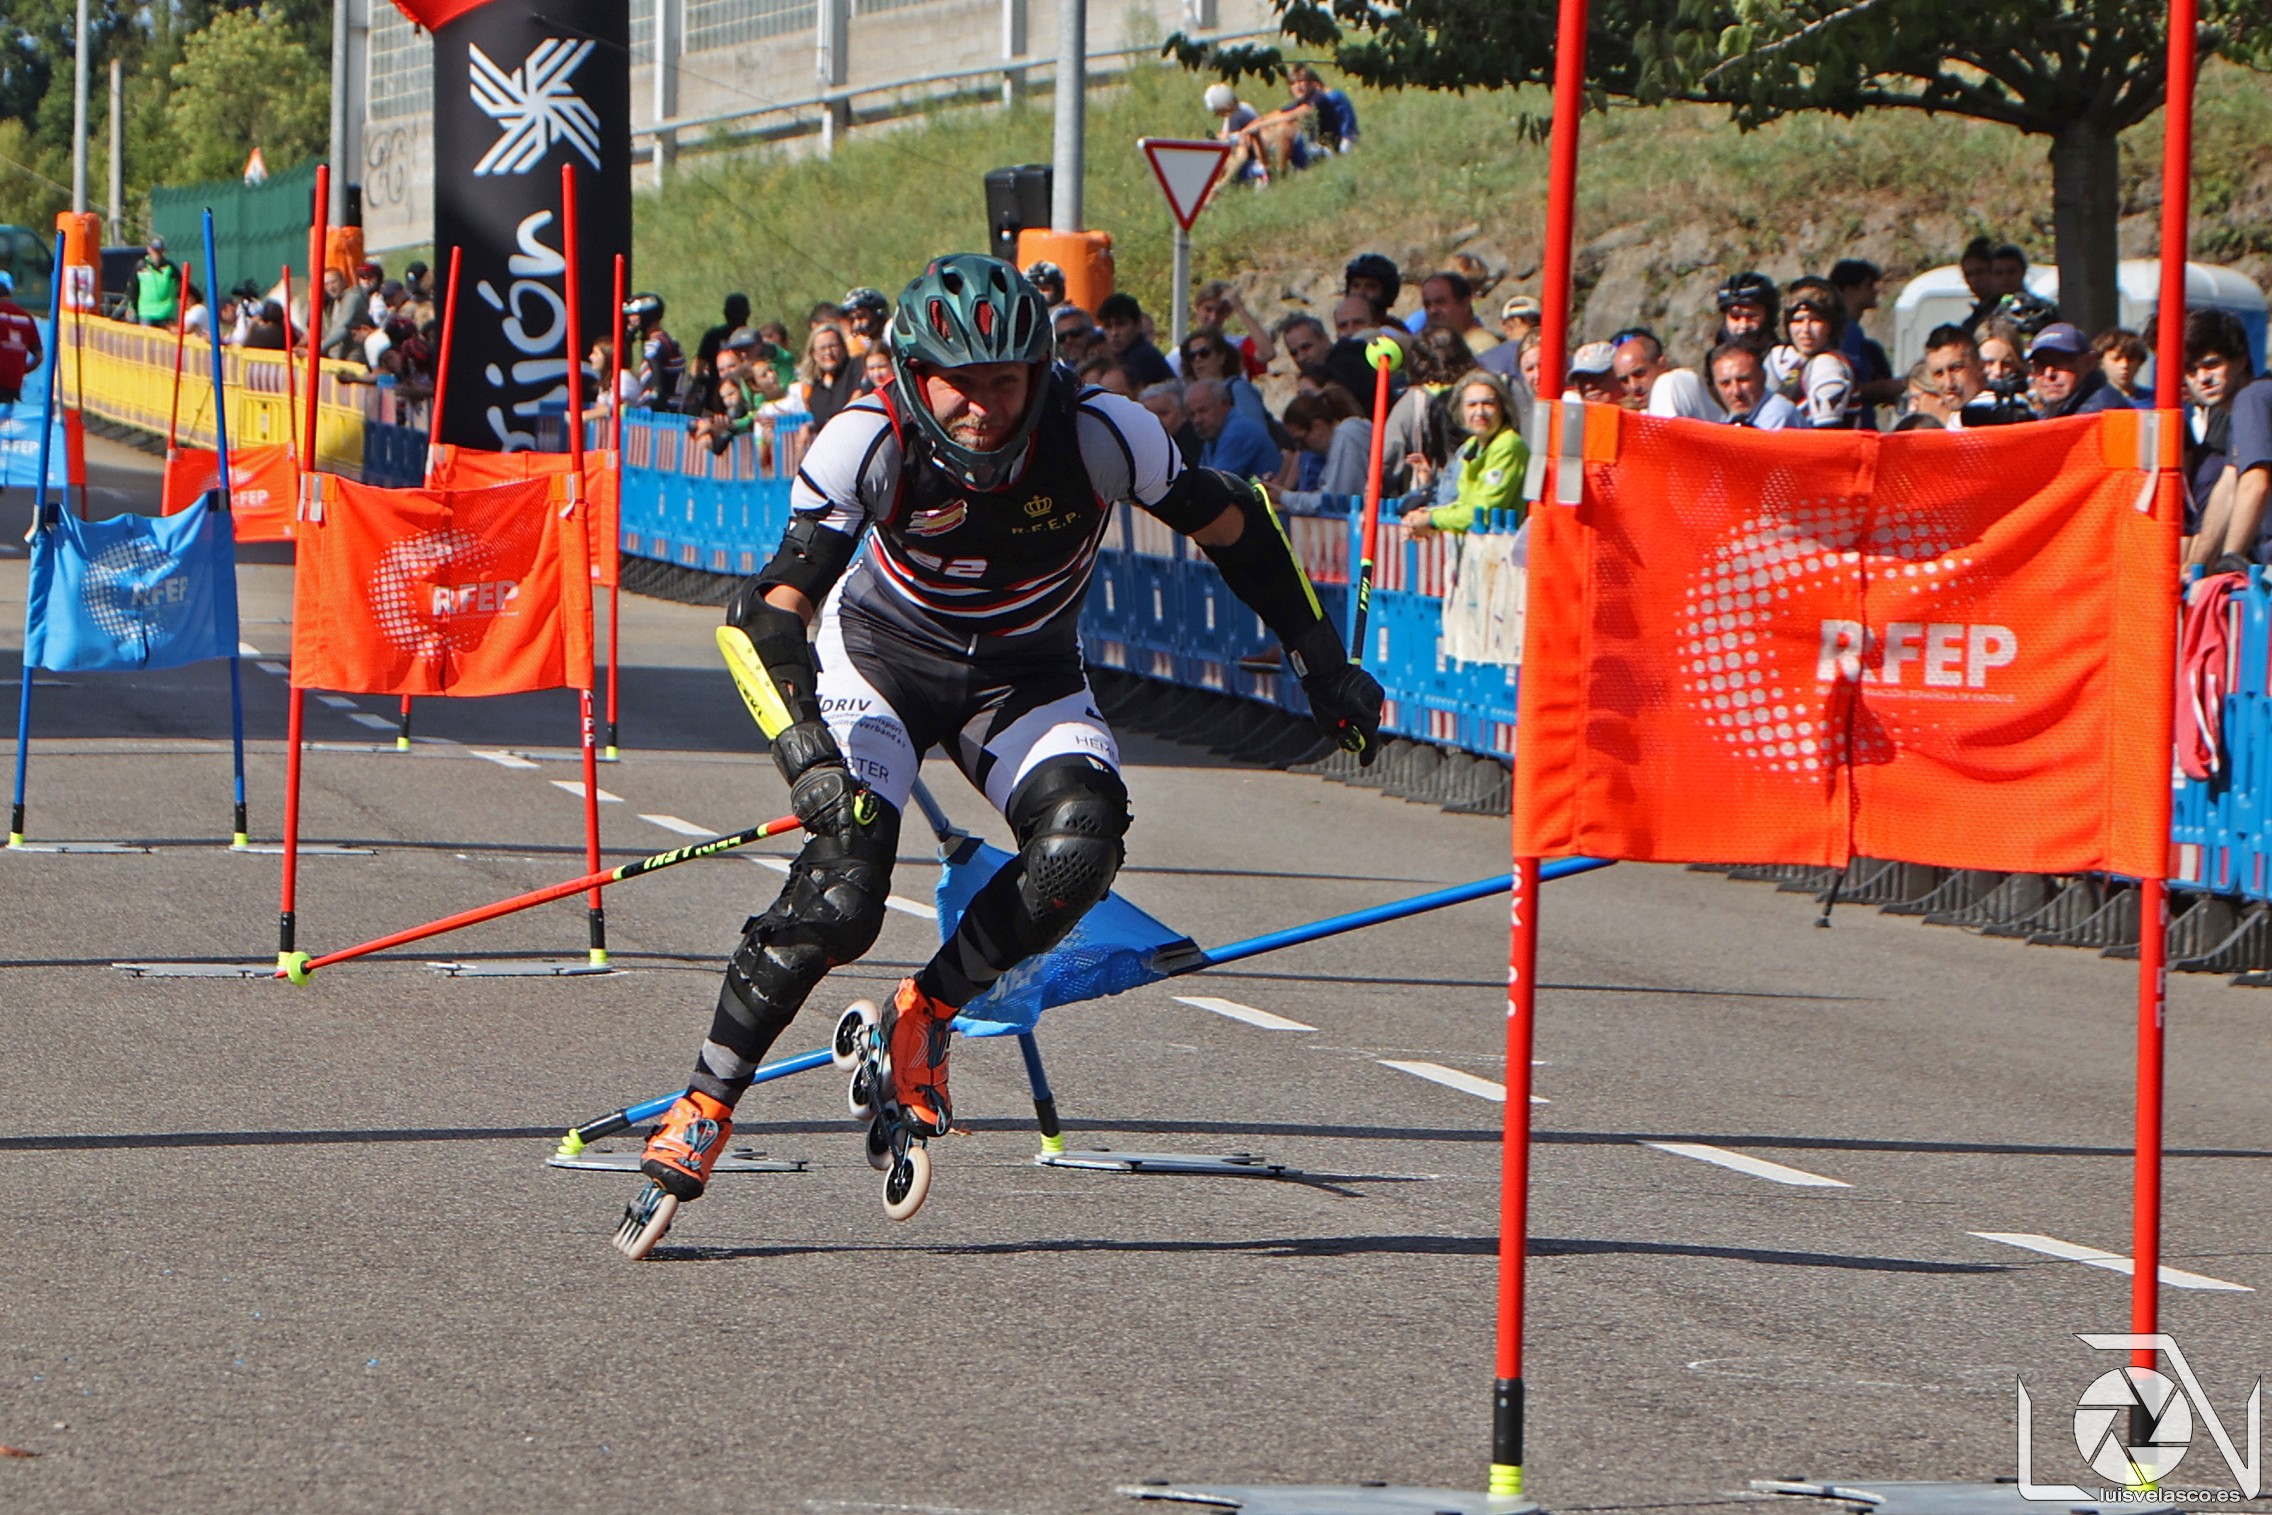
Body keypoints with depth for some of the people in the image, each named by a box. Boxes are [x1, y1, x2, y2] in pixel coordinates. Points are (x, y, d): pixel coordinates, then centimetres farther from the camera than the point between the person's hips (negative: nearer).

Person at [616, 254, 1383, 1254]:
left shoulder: (1097, 436, -27)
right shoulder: (872, 443, -29)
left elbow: (1235, 527, -8)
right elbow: (769, 614, -30)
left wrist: (1321, 662, -3)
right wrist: (806, 752, -46)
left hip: (1026, 681, 2)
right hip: (882, 657, -2)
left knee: (1079, 844, -27)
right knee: (840, 894, -22)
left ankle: (920, 1019, -4)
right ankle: (699, 1116, -9)